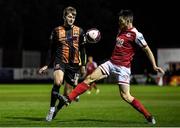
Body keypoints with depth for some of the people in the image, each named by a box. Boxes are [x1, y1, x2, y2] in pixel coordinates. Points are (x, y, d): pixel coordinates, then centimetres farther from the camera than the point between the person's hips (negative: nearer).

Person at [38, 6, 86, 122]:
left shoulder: (79, 31, 8)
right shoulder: (57, 31, 5)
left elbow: (82, 49, 13)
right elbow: (52, 49, 10)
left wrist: (83, 65, 9)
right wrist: (47, 65, 7)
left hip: (74, 64, 2)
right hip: (60, 61, -2)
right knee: (58, 82, -26)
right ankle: (52, 108, -14)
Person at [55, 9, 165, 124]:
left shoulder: (136, 35, -13)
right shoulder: (122, 30, 11)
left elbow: (147, 50, -11)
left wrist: (154, 66, -15)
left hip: (123, 67, -8)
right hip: (111, 63, 8)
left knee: (125, 96, -11)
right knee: (90, 78, -1)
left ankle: (149, 117, -1)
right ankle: (68, 99, 1)